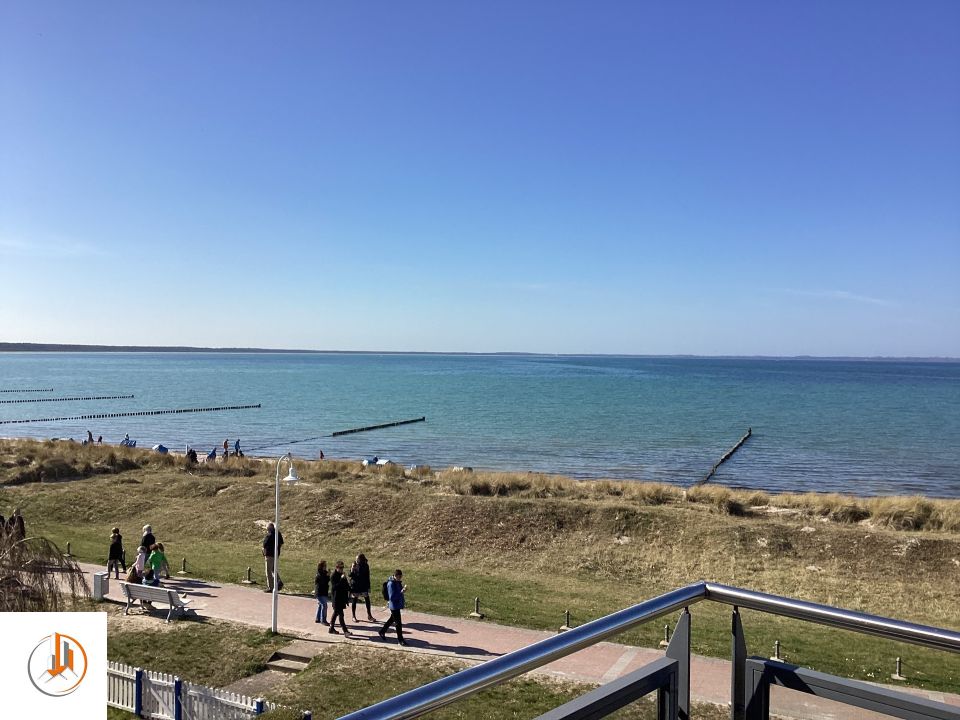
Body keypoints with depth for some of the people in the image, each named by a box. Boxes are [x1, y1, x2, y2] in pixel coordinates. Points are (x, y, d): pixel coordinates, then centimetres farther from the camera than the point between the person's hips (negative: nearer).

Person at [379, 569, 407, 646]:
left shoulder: (398, 582, 3)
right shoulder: (391, 584, -23)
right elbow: (392, 597, -26)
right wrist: (401, 592, -32)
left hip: (398, 605, 9)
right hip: (394, 606, -9)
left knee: (392, 620, 24)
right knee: (398, 623, 0)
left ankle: (381, 631, 41)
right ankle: (400, 639, 13)